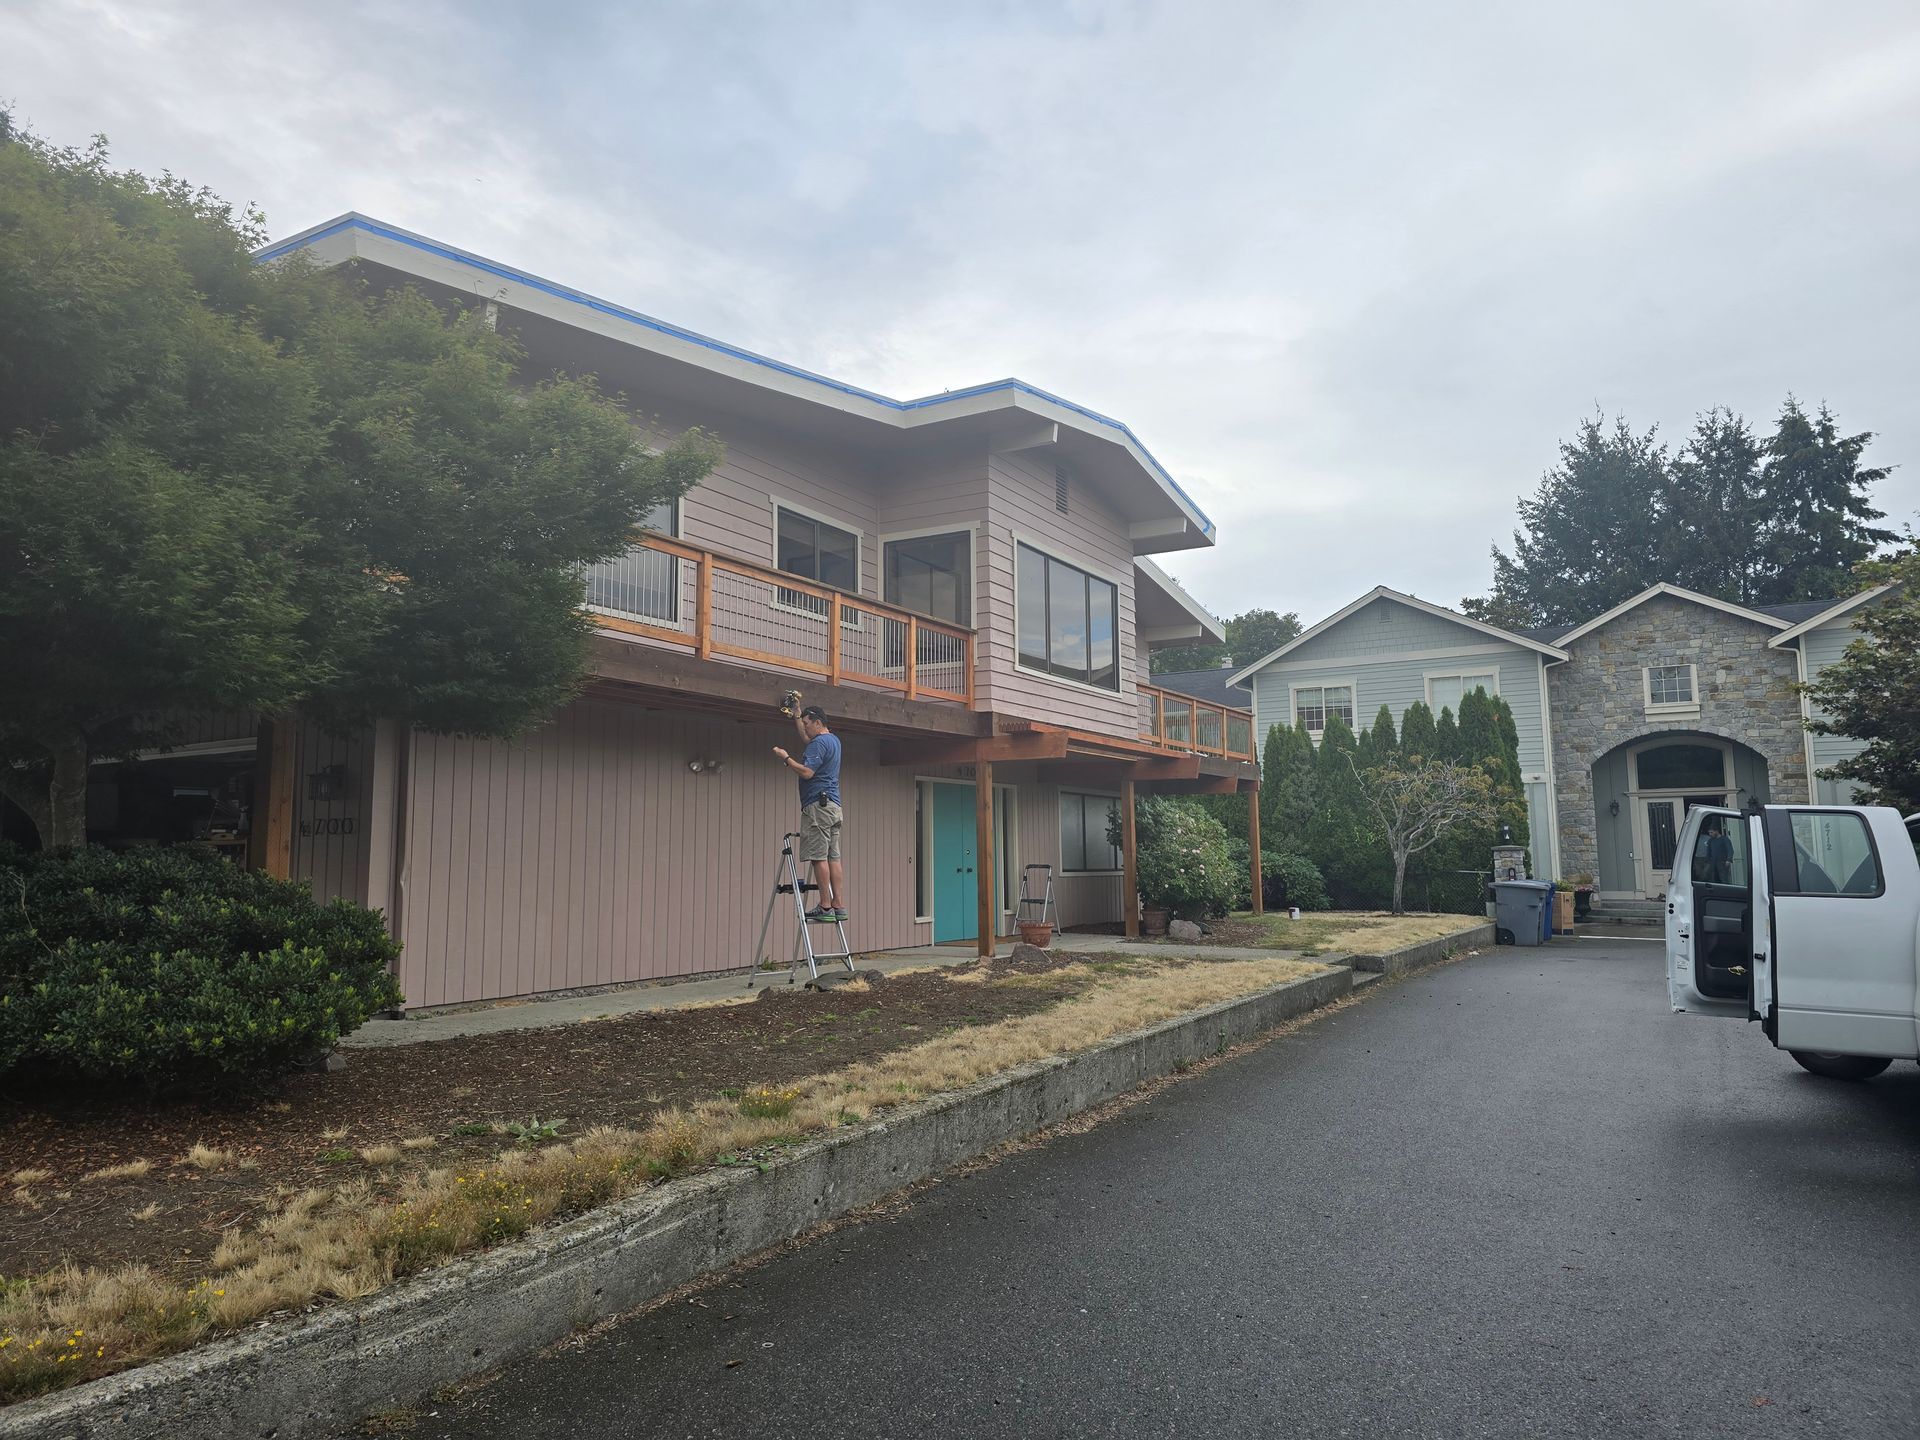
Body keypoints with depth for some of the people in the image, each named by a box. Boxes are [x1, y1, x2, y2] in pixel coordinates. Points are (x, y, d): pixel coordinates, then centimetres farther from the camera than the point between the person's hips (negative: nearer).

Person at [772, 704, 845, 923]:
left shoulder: (819, 743, -11)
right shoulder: (833, 740, 20)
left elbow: (807, 772, -22)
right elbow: (807, 739, 40)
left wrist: (785, 758, -10)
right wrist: (796, 716, 41)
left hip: (818, 806, -10)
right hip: (833, 806, 10)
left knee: (818, 857, -8)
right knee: (833, 857, 6)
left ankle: (825, 907, -9)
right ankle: (839, 905, 5)